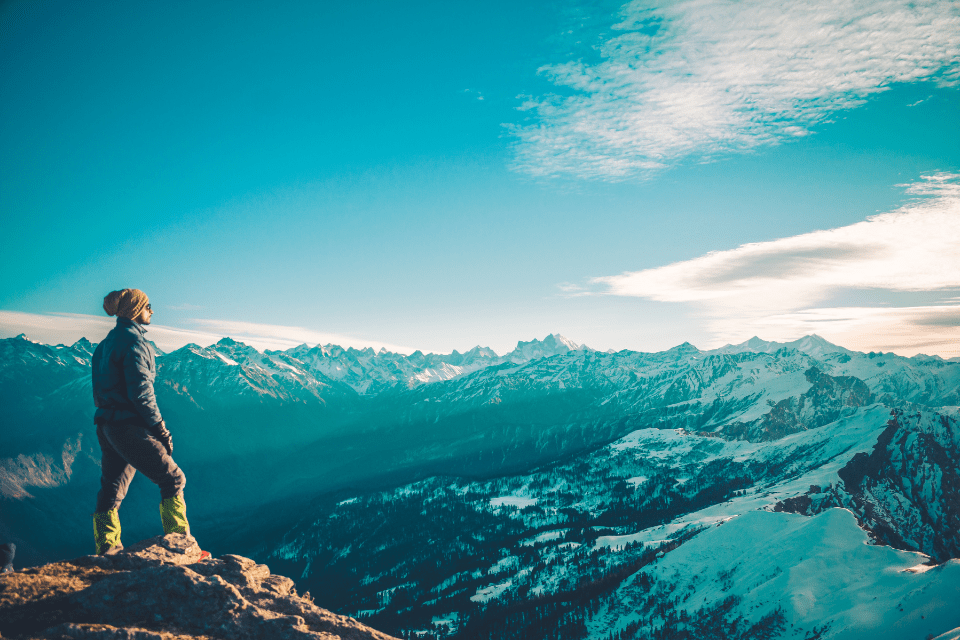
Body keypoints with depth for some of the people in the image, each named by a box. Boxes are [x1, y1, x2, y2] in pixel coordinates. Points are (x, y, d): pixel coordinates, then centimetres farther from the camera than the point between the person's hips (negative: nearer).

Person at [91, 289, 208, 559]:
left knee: (111, 489, 13)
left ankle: (106, 551, 18)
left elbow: (103, 388, 19)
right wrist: (159, 427, -13)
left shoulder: (108, 342, 16)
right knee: (172, 478, -1)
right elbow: (140, 391, -20)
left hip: (107, 423, 10)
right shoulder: (133, 341, -14)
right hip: (129, 426, -10)